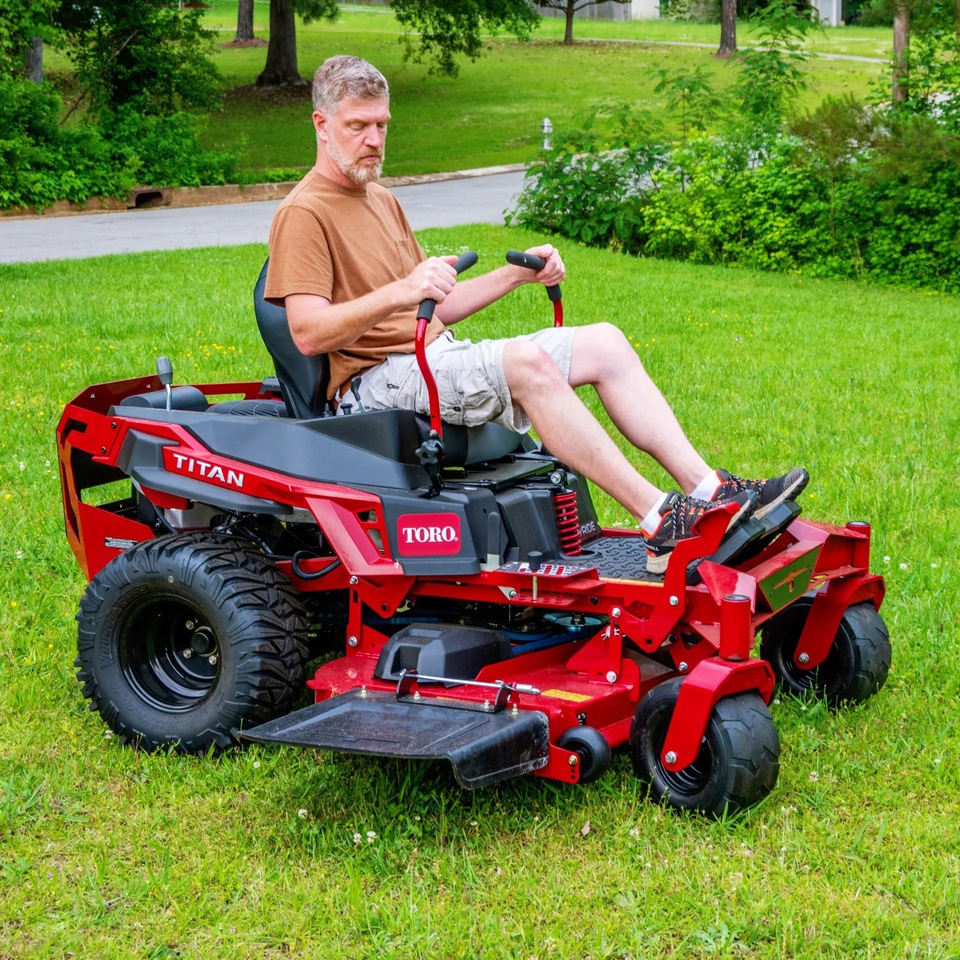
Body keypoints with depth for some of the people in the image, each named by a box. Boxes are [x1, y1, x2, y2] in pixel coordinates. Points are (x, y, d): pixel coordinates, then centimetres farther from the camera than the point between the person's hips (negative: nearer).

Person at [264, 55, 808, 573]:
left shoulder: (382, 201, 22)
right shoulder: (304, 214, -7)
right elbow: (309, 333, -20)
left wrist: (516, 275, 10)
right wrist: (400, 291, -33)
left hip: (438, 356, 9)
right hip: (378, 378, -9)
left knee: (605, 343, -3)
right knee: (528, 363, -33)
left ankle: (707, 488, -13)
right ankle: (659, 523, -34)